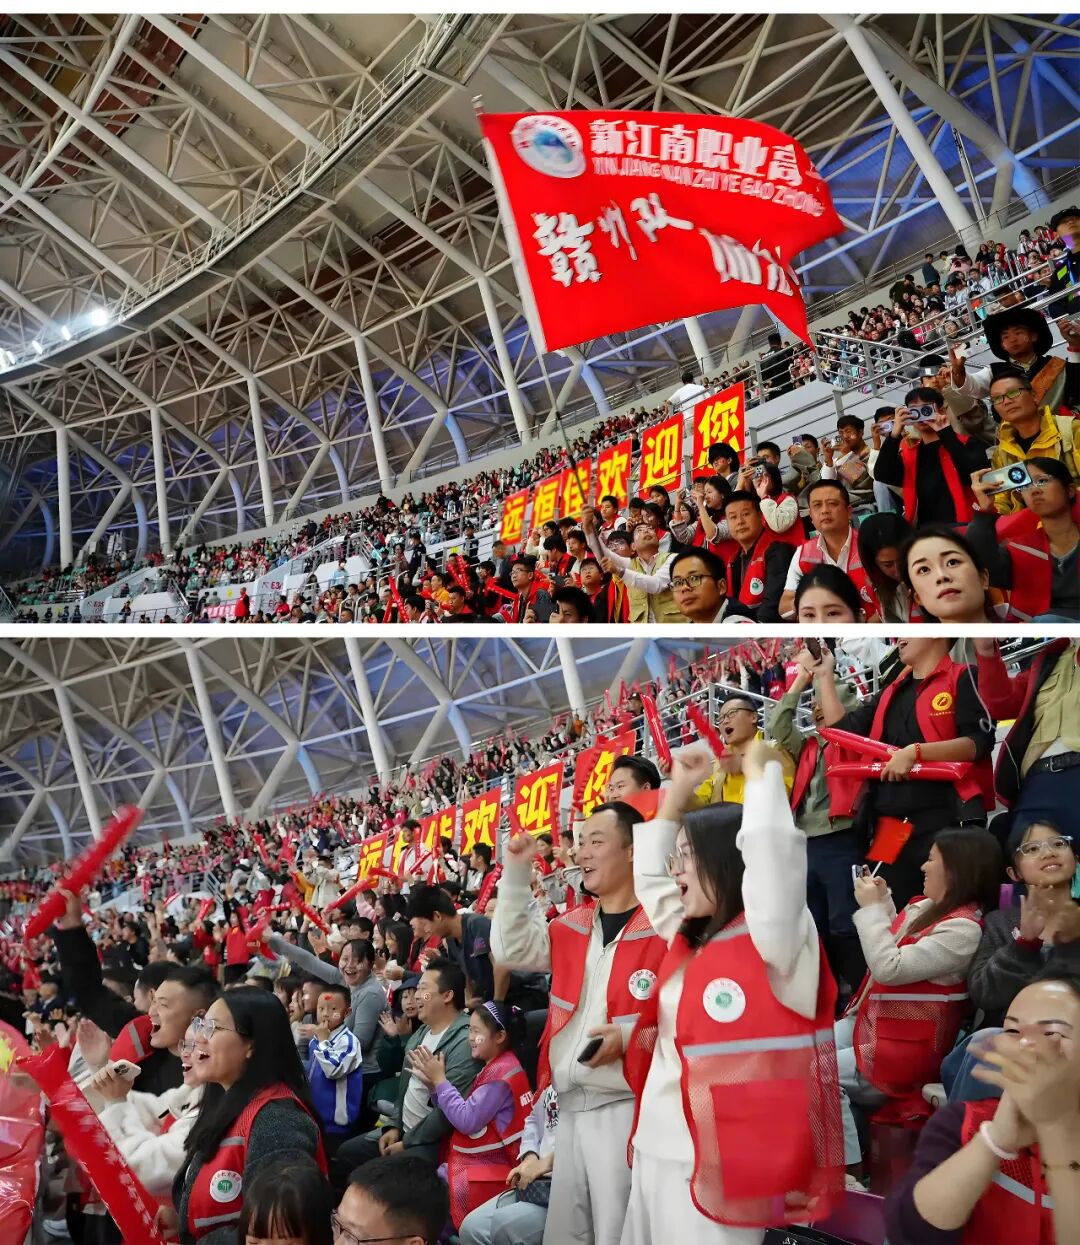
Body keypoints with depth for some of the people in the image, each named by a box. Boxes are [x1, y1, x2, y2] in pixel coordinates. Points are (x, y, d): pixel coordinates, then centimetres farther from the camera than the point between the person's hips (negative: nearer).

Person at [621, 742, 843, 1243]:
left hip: (714, 1164, -8)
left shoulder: (773, 938, -12)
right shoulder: (691, 938, 11)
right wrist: (679, 789, 19)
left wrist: (761, 767, -13)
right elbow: (649, 876, 24)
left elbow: (771, 842, -28)